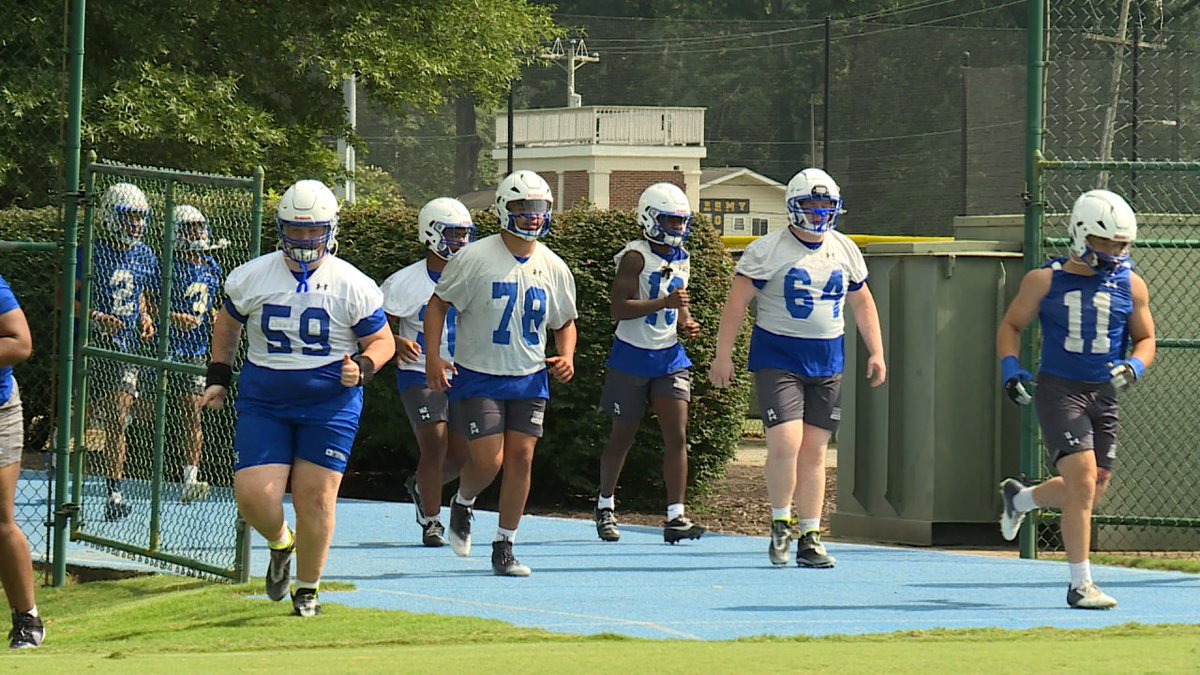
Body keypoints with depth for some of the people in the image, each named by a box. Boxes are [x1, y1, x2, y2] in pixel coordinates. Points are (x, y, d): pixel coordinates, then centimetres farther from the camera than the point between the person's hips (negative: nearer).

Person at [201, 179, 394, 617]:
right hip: (263, 401, 2)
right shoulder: (251, 277, 3)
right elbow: (227, 325, 21)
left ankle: (308, 588, 17)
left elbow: (382, 341, 6)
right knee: (254, 496, -9)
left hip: (329, 403, -2)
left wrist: (363, 366, -14)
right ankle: (279, 543, 26)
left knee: (315, 499, -3)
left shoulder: (353, 286, -3)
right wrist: (218, 378, 16)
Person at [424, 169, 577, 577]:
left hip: (529, 379, 4)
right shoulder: (475, 259, -10)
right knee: (488, 461, -10)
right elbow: (438, 304, -2)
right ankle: (462, 505, 24)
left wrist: (566, 357, -3)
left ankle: (504, 549, 9)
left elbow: (564, 322, 17)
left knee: (521, 459, -1)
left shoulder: (553, 268, 3)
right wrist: (433, 359, -12)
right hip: (478, 377, -4)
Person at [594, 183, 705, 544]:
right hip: (632, 356, -5)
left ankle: (675, 517, -8)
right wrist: (664, 303, -29)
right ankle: (605, 506, 28)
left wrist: (687, 324, 3)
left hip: (669, 358, 5)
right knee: (622, 438, 8)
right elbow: (619, 308, -21)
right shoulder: (636, 257, -13)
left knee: (677, 436, -7)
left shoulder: (682, 260, 9)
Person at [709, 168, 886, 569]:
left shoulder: (845, 251, 9)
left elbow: (862, 303, 20)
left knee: (814, 452, 5)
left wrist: (876, 352, 13)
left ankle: (810, 538, 9)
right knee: (786, 442, -16)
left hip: (827, 364, 4)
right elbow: (737, 302, -5)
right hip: (778, 358, -4)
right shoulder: (767, 251, -6)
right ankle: (781, 525, 3)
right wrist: (723, 355, -9)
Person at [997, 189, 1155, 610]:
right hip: (1058, 390, -5)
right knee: (1082, 481, -17)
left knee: (1090, 494, 10)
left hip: (1105, 397, 5)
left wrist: (1133, 368, -10)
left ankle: (1019, 497, 41)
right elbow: (1011, 326, 9)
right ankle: (1080, 585, -10)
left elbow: (1145, 339, 11)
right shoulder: (1044, 281, -1)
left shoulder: (1130, 286, 6)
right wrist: (1010, 370, -6)